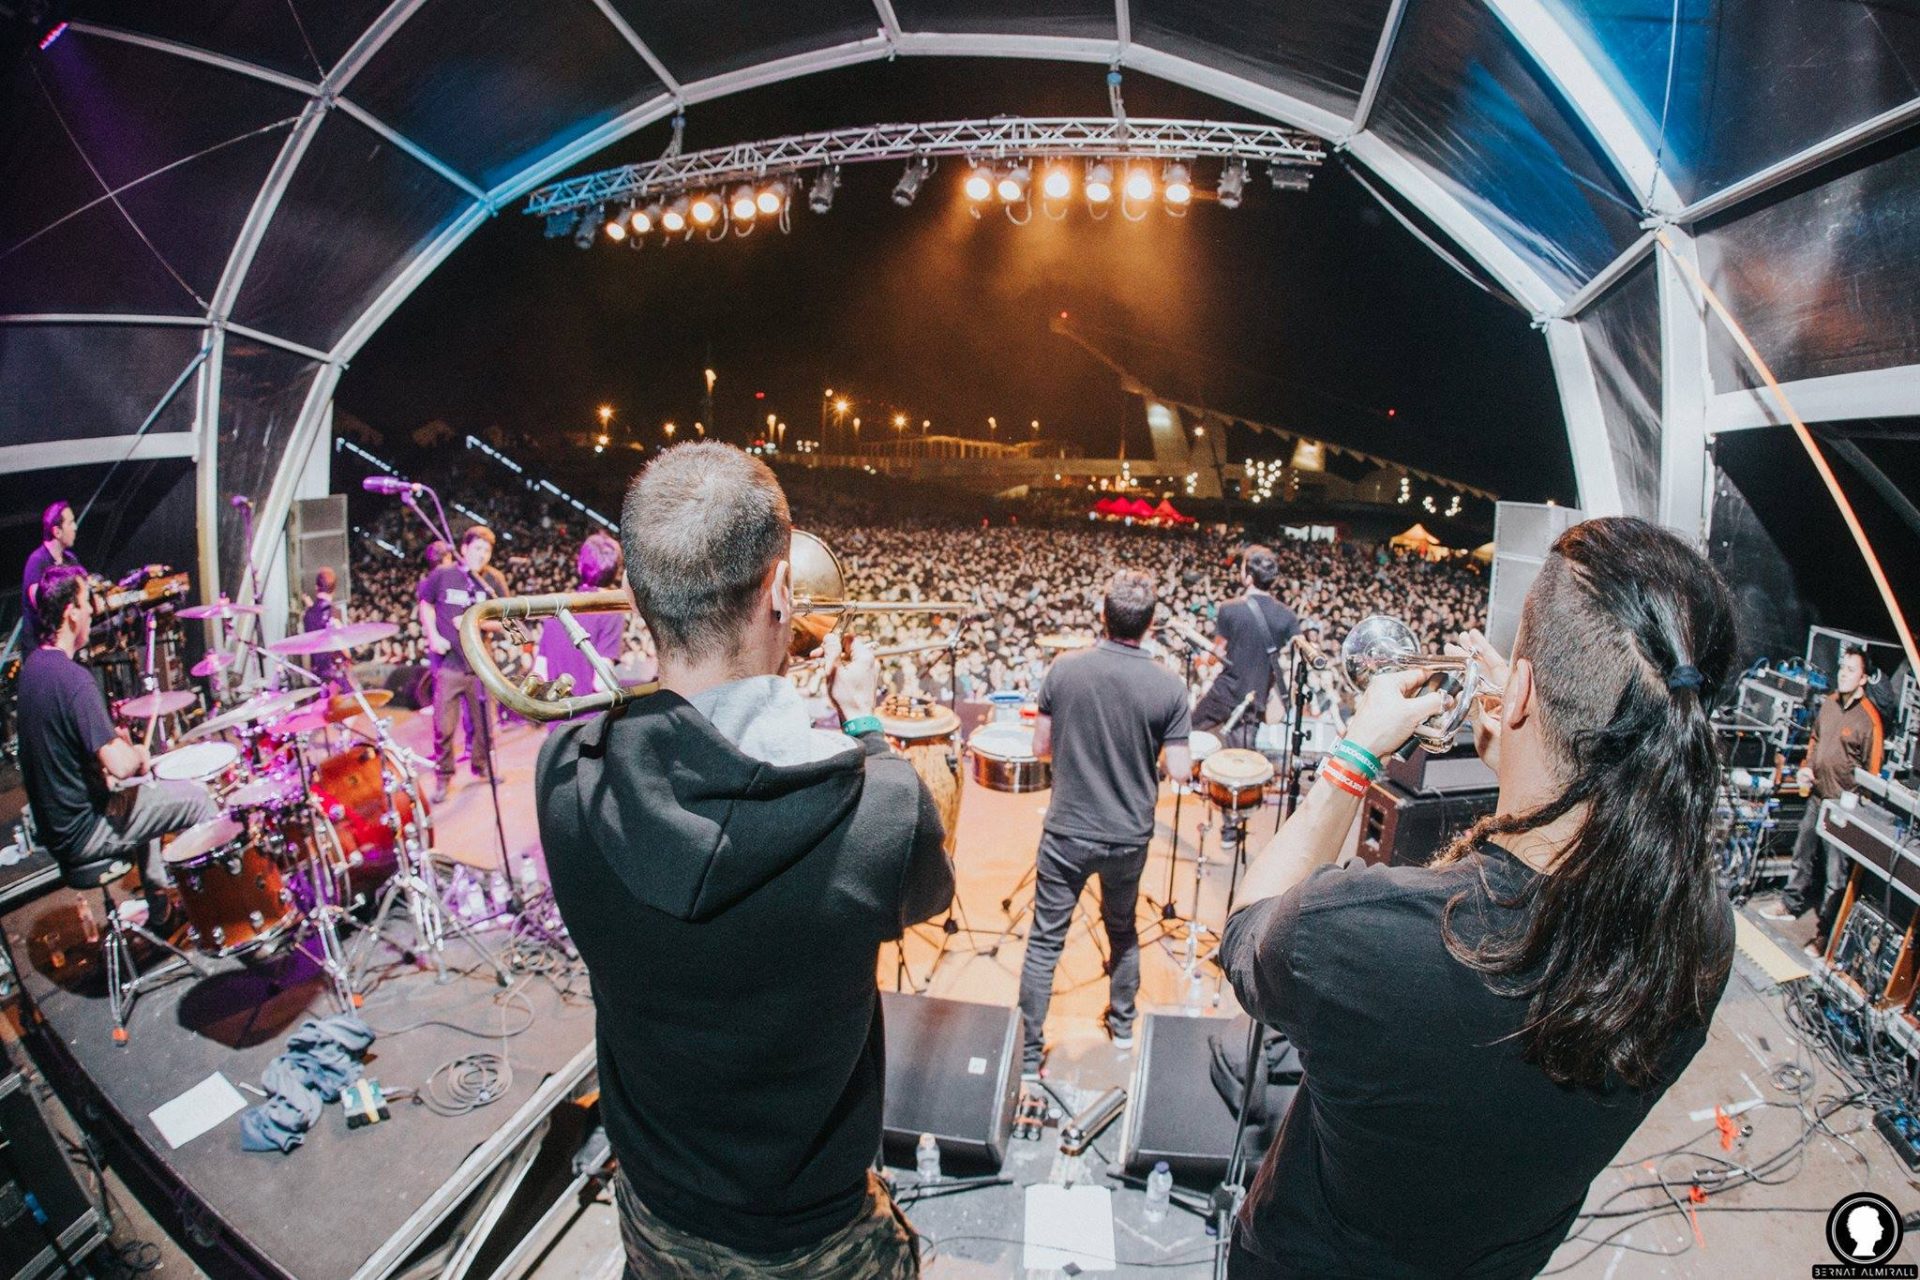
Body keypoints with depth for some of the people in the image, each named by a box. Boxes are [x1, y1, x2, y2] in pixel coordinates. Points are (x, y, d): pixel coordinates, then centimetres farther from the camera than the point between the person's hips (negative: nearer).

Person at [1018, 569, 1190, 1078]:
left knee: (1045, 941, 8)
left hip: (1067, 831, -1)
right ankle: (1122, 1024, 43)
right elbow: (1178, 770, -10)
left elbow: (1041, 746, -3)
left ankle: (1028, 1054, 15)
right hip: (1129, 835, 1)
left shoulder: (1064, 668, -11)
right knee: (1122, 930, 24)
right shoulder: (1168, 686, -13)